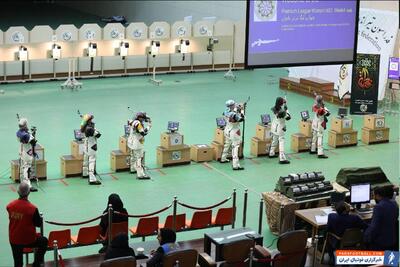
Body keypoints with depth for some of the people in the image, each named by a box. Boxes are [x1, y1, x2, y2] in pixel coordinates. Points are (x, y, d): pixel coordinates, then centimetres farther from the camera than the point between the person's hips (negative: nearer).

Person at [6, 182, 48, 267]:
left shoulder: (10, 206, -11)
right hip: (29, 240, -3)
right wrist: (40, 218, 11)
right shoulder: (32, 208, -22)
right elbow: (39, 224, -9)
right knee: (44, 241, 27)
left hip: (13, 240, 3)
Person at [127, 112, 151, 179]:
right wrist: (148, 126, -16)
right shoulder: (138, 123, -22)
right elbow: (143, 133, -27)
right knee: (139, 159, -9)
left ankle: (133, 169, 44)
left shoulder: (133, 122, 5)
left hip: (131, 142, 10)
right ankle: (140, 174, -10)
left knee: (133, 157, 26)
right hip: (137, 144, -10)